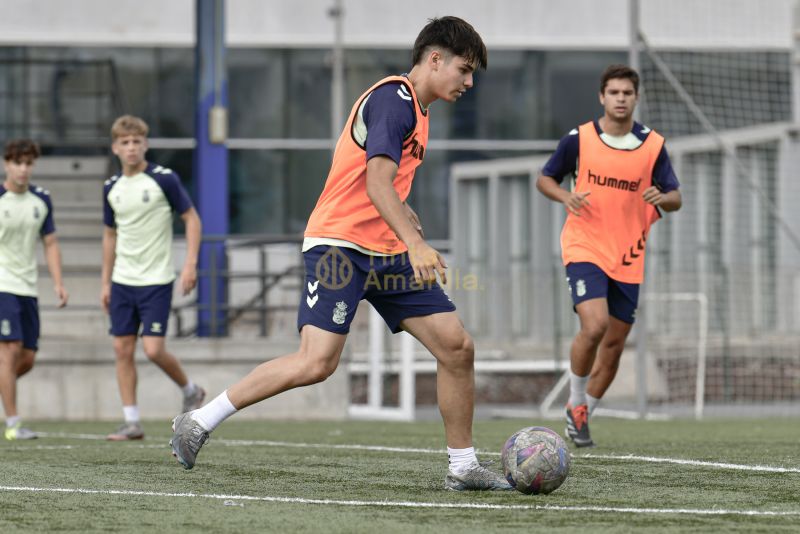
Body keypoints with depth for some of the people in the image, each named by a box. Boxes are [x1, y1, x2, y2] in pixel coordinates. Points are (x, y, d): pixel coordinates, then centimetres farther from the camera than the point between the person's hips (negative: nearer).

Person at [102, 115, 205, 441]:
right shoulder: (112, 188, 7)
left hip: (156, 280, -5)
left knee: (153, 349, -11)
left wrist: (190, 263, -13)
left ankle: (190, 391, 16)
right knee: (123, 349, 1)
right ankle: (132, 423, 6)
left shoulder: (164, 179, -8)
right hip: (122, 281, 5)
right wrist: (105, 283, 16)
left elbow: (191, 219, -3)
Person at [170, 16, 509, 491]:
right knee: (318, 362, -20)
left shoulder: (416, 109, 18)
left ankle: (464, 467, 10)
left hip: (387, 253, 10)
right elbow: (377, 183, -24)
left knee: (457, 346, 0)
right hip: (340, 246, -10)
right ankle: (199, 422, -8)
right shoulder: (394, 99, -12)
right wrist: (416, 244, -32)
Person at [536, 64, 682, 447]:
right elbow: (544, 179, 8)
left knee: (614, 343, 6)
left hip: (628, 258, 3)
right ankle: (576, 403, -1)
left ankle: (581, 415, 25)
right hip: (584, 248, -3)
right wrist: (566, 196, -14)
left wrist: (661, 198, -20)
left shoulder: (653, 145, 1)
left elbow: (675, 198, 4)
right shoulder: (578, 139, -3)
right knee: (594, 326, -23)